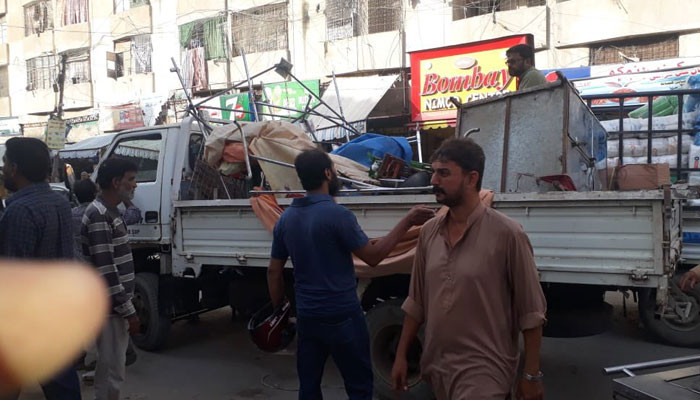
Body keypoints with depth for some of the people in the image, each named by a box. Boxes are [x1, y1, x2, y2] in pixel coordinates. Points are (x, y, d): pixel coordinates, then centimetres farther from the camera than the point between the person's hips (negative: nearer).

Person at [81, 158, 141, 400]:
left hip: (116, 306, 10)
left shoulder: (110, 212, 13)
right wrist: (129, 310, -18)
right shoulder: (99, 216, -18)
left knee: (110, 368, 18)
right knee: (112, 372, -2)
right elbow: (105, 271, -22)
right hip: (110, 308, -10)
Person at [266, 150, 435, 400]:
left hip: (306, 316, 6)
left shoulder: (286, 219, 3)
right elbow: (373, 257, -10)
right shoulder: (337, 215, -18)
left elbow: (274, 272, 8)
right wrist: (408, 221, -6)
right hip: (341, 316, -6)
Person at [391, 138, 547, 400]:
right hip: (437, 367, 6)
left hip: (483, 371, -5)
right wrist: (401, 355, 10)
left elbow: (530, 312, -10)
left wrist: (532, 375, -7)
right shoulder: (429, 232, 1)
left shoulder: (506, 234, -15)